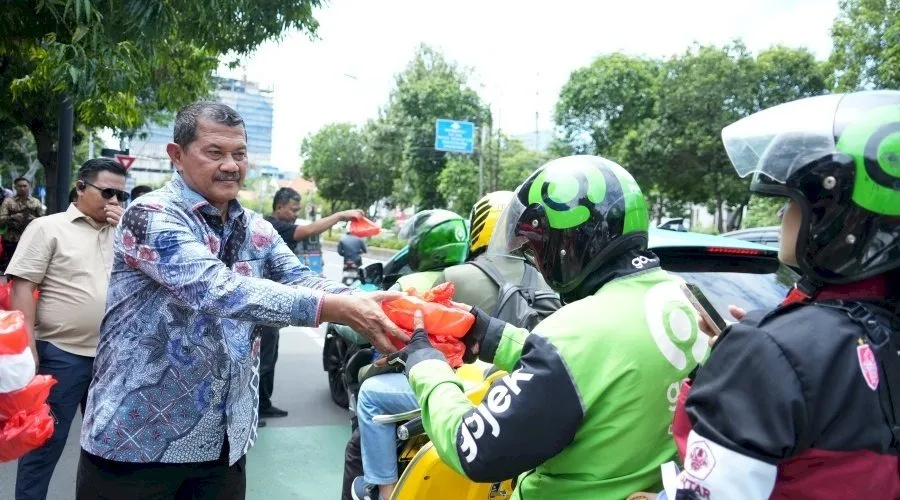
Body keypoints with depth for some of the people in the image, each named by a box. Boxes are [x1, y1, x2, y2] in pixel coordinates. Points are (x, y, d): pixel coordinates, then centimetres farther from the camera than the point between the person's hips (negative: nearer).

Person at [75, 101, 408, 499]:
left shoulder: (255, 229, 7)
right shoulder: (151, 217, -15)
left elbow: (301, 281, -6)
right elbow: (220, 290, -29)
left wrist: (365, 303, -27)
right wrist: (336, 308, -36)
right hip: (136, 438, -6)